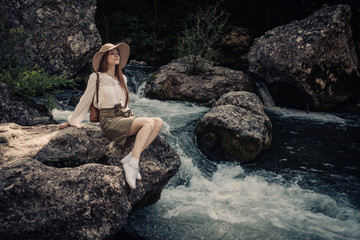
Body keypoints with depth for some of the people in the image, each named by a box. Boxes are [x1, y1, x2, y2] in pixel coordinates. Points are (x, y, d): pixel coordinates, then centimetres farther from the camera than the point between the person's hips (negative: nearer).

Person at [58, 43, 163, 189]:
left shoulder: (122, 79, 20)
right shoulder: (96, 78, 2)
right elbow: (85, 101, 11)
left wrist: (130, 116, 16)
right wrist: (70, 122, 17)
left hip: (124, 118, 7)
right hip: (109, 121, -7)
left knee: (159, 122, -20)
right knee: (148, 123, -30)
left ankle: (131, 159, -27)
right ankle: (132, 164, -35)